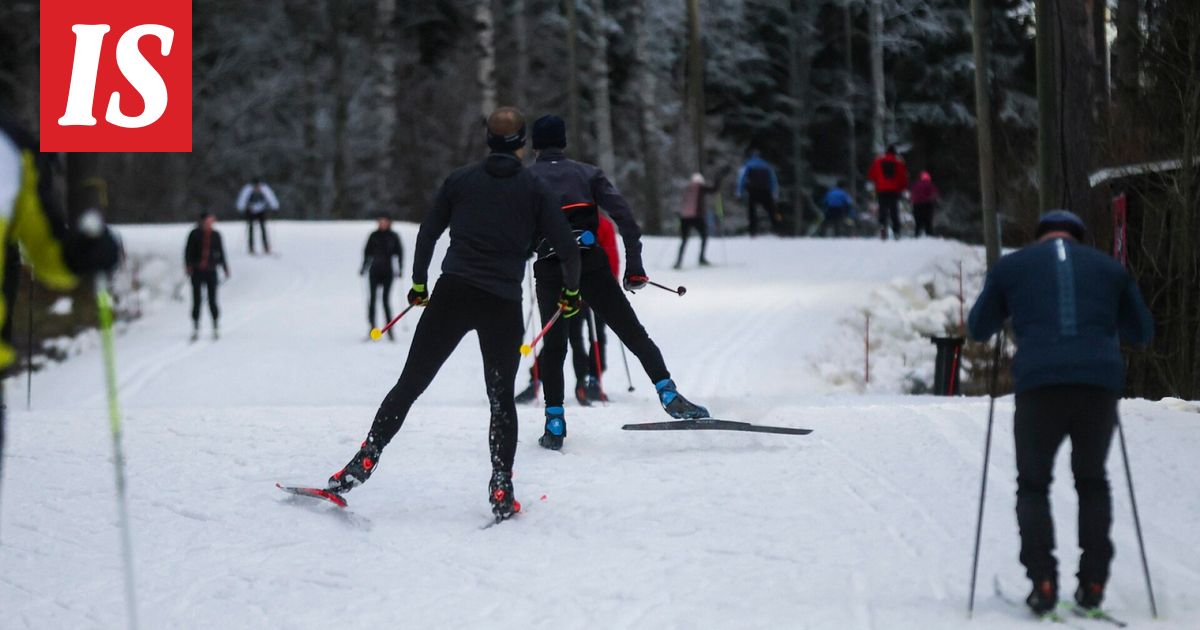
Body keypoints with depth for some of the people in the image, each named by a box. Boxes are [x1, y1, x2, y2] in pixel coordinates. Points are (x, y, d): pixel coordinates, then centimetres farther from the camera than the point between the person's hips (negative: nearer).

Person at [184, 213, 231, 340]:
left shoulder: (216, 235, 5)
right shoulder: (195, 234, -1)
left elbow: (221, 252, 12)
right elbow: (188, 251, 0)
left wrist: (225, 267, 8)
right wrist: (188, 266, -11)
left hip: (211, 271, 1)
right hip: (197, 271, -1)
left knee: (212, 300, -1)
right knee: (196, 300, -1)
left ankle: (216, 328, 9)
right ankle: (196, 329, 5)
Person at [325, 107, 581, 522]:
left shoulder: (460, 180, 8)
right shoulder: (534, 189, 3)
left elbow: (427, 234, 13)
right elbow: (567, 247, 0)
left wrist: (419, 284, 26)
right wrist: (570, 291, 18)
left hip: (453, 294, 1)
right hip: (504, 304, -1)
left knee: (409, 385, 6)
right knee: (501, 399, 12)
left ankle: (365, 461, -3)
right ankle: (501, 493, 5)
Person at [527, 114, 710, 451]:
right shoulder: (587, 173, 11)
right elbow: (623, 215, 0)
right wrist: (634, 265, -1)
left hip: (549, 271, 0)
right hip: (591, 266, 0)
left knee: (553, 347, 12)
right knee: (634, 334, 4)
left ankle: (555, 423, 5)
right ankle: (669, 395, -9)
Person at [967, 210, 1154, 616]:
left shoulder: (1011, 267, 13)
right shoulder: (1108, 267, 17)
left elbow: (978, 329, 21)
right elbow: (1142, 333, 25)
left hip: (1039, 387, -1)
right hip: (1101, 385, 2)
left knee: (1033, 484, 14)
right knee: (1092, 481, 20)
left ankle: (1043, 582, -1)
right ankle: (1092, 583, 11)